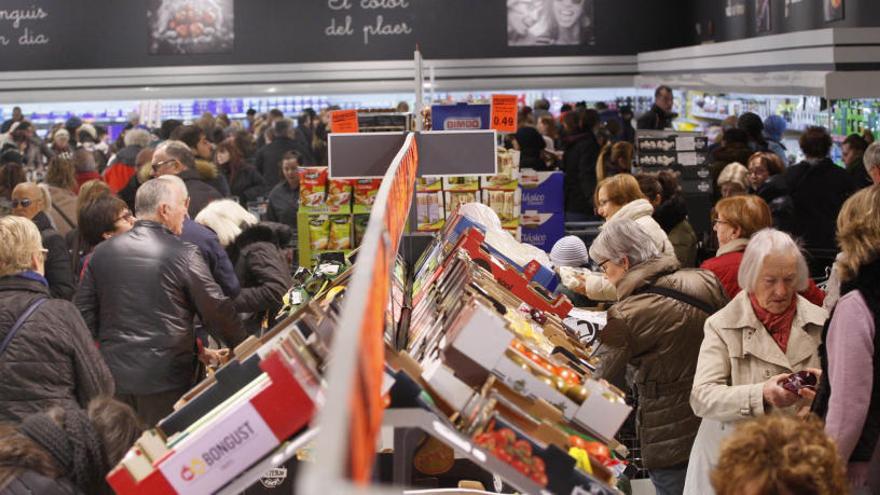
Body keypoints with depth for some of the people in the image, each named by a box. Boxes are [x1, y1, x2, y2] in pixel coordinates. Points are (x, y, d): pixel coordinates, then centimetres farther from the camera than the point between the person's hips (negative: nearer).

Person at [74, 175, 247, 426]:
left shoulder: (102, 252, 5)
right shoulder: (183, 254, -9)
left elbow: (85, 313, 8)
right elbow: (217, 310, -4)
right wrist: (242, 349, 10)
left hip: (113, 376, 4)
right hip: (166, 377, -4)